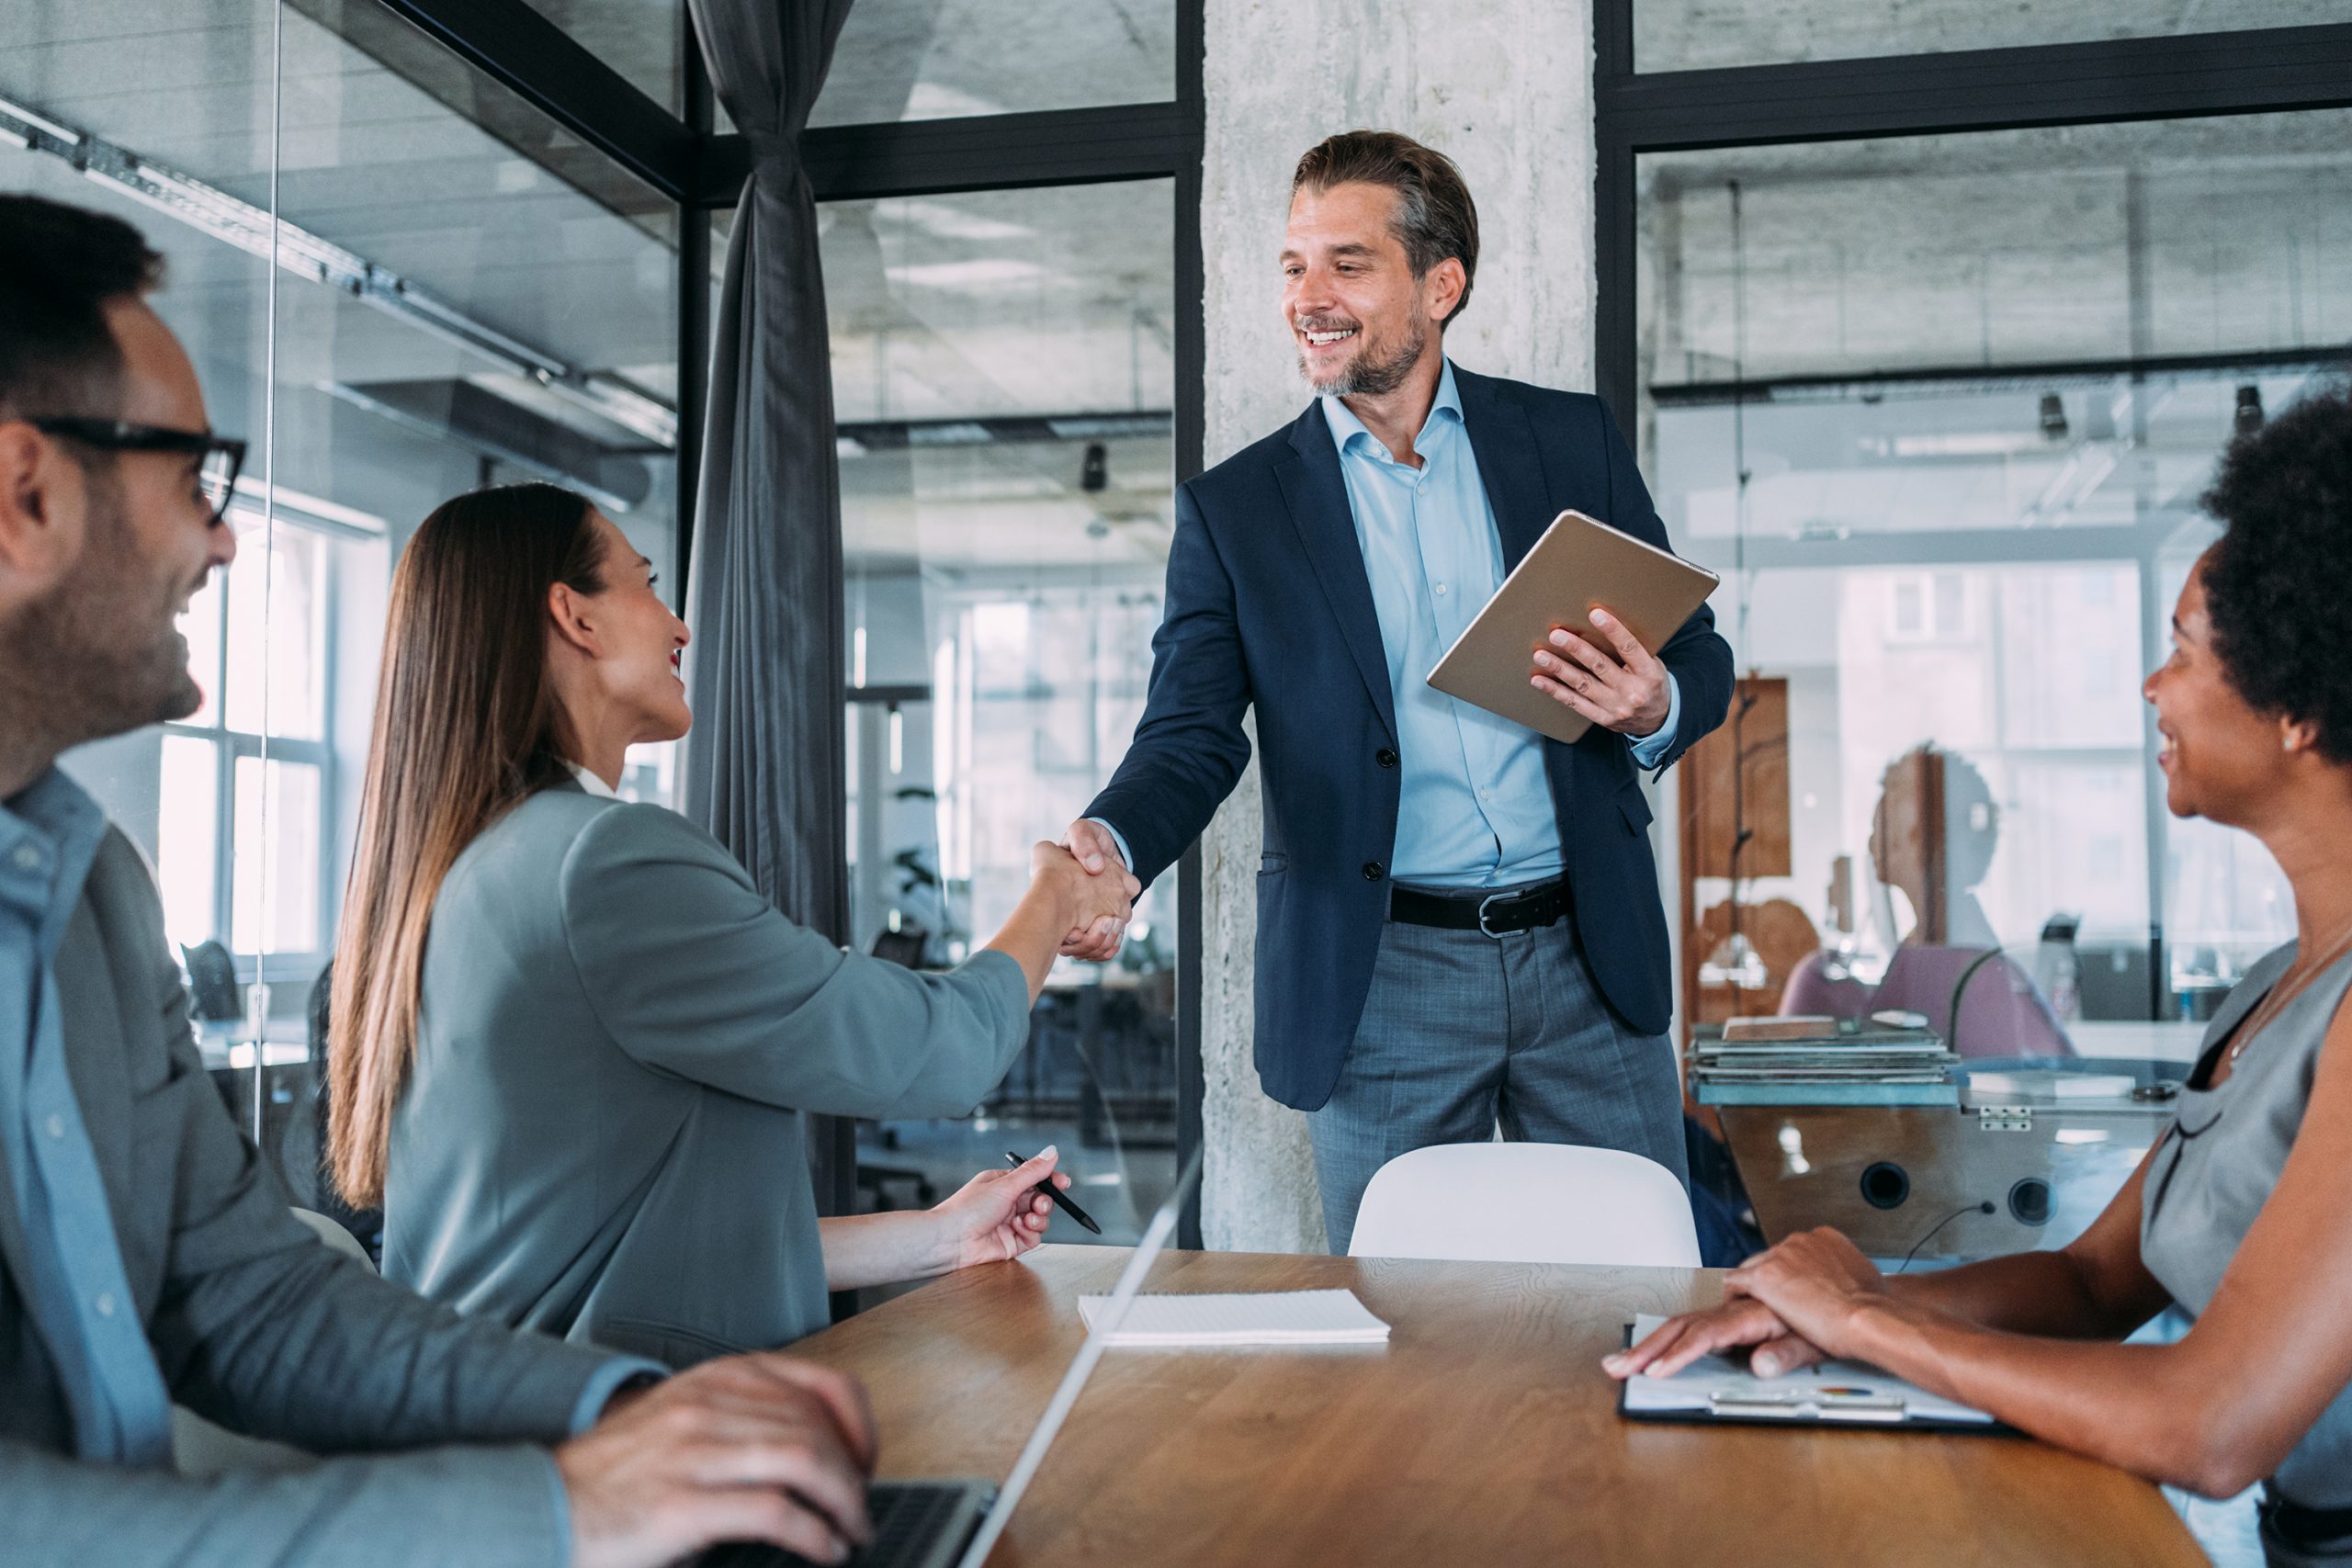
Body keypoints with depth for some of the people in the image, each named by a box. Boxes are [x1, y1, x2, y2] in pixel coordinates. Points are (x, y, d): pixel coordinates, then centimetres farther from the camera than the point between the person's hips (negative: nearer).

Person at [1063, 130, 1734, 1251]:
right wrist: (1111, 846, -24)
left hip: (1588, 957, 2)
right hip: (1381, 980, -1)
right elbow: (1191, 735, -3)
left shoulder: (1572, 440, 7)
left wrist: (1655, 710, -13)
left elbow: (1697, 658, 11)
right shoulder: (1235, 507, 4)